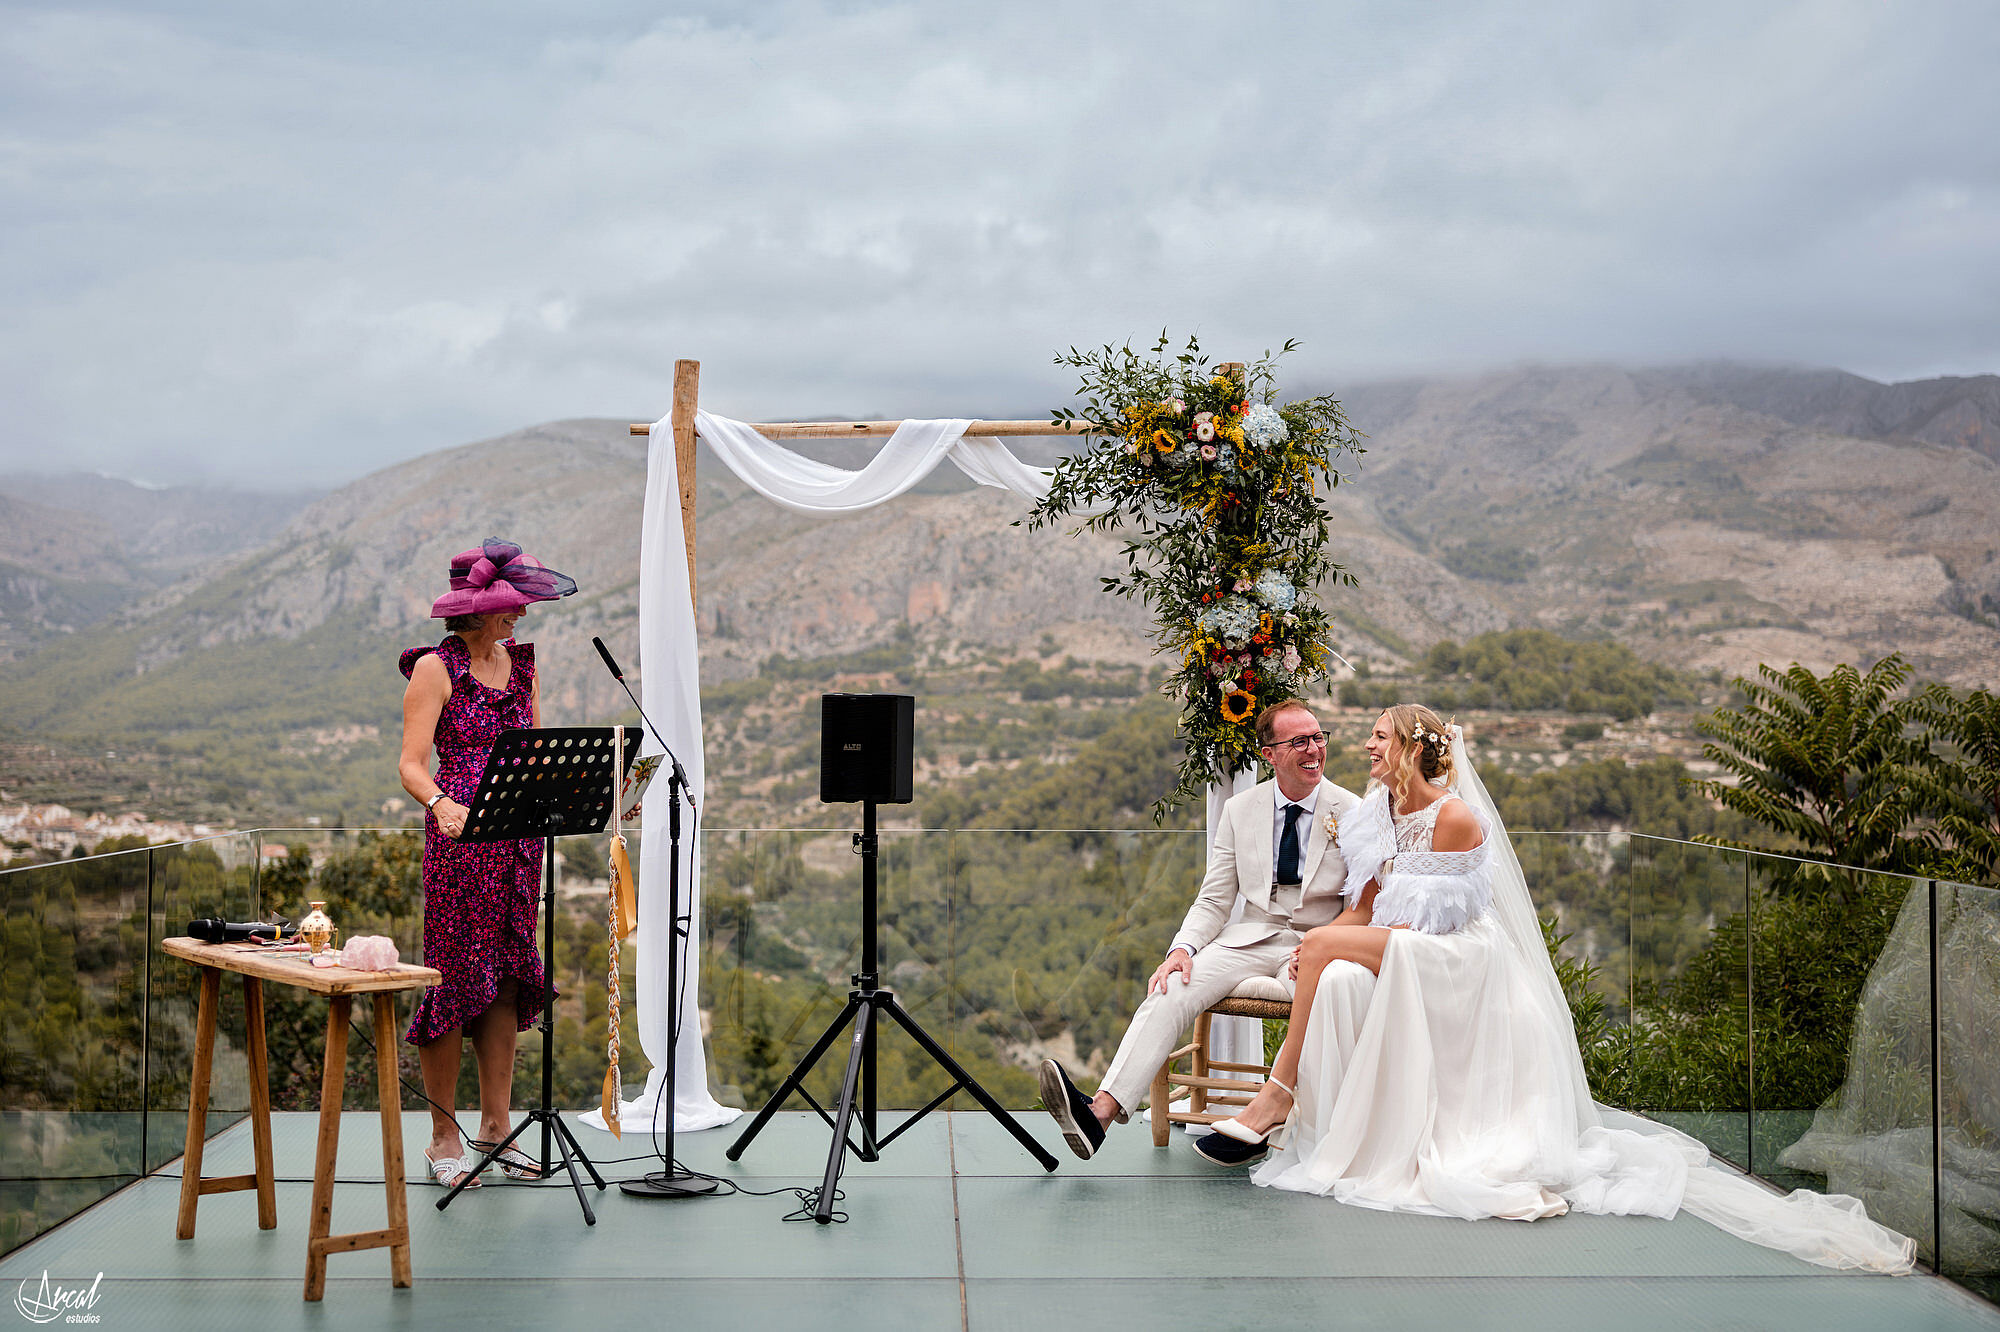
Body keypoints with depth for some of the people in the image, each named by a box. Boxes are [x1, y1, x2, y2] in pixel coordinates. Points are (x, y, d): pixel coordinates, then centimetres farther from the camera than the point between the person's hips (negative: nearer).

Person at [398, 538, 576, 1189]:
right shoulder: (436, 668, -6)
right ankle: (444, 1137, 8)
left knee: (506, 979, 9)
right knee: (455, 980, -2)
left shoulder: (520, 661, 13)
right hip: (459, 837, -6)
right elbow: (412, 765, -12)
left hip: (518, 837, 6)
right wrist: (442, 805, -31)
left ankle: (496, 1127, 17)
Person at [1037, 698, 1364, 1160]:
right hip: (1251, 939, 2)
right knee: (1171, 990, -24)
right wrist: (1182, 948, -13)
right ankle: (1102, 1110, -40)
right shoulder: (1240, 810, 9)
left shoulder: (1352, 813, 1)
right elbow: (1213, 901, 9)